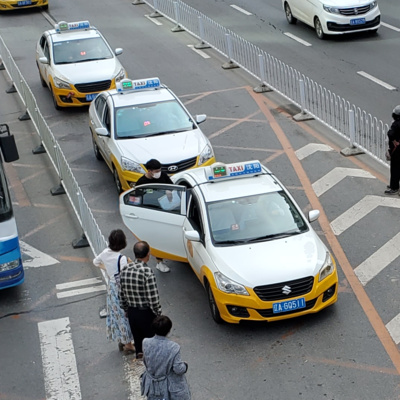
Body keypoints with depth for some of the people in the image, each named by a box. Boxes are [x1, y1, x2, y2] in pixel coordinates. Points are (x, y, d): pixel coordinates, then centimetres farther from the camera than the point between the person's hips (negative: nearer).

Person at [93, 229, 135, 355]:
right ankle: (128, 345, 19)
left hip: (111, 287, 7)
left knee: (115, 313, 19)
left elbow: (96, 262, 13)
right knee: (125, 314, 7)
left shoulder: (105, 253, -6)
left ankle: (121, 341, 35)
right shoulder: (122, 258, -27)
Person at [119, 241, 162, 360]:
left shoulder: (125, 270, -4)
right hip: (146, 314, -6)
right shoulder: (147, 272, -23)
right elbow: (153, 299, -21)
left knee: (138, 343, 20)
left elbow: (121, 296, 6)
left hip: (132, 313, 6)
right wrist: (159, 315, -7)